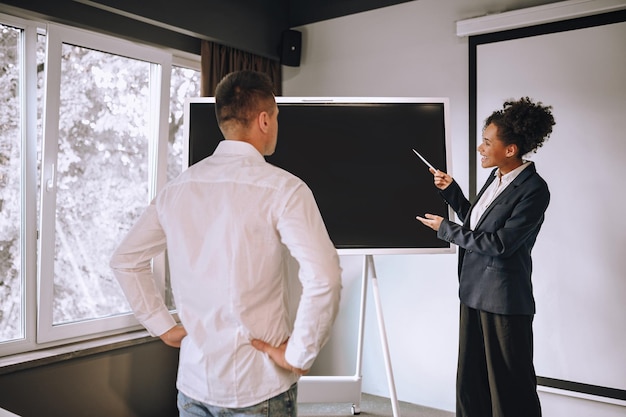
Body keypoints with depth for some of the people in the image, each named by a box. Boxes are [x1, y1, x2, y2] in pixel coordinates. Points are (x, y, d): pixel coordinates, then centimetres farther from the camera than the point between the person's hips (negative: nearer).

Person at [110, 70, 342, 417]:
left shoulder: (178, 188, 2)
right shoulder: (283, 188, -15)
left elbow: (125, 260, 11)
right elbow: (323, 278, -26)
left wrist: (163, 326, 11)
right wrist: (299, 355, -14)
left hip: (194, 379, 5)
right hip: (259, 387, -4)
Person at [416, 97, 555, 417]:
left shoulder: (533, 190, -17)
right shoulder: (496, 176, 7)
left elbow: (499, 244, -22)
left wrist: (445, 229, -14)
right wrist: (451, 190, 6)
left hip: (504, 299, -8)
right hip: (474, 292, 8)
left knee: (509, 385, 8)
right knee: (471, 379, 16)